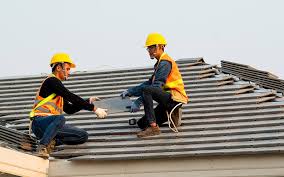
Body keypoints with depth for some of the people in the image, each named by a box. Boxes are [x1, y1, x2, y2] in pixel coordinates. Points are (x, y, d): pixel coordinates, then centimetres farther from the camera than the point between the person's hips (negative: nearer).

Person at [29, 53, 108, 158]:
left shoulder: (57, 85, 24)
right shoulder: (51, 81, -6)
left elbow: (70, 109, 23)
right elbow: (71, 97, -15)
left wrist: (88, 101, 13)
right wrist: (94, 109, -16)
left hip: (50, 124, 9)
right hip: (39, 122, -9)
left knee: (83, 136, -3)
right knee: (60, 118, -41)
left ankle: (52, 141, -10)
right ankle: (42, 146, -32)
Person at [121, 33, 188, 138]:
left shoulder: (165, 63, -13)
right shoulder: (160, 63, 20)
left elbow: (157, 87, -21)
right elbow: (149, 83, 22)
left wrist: (138, 102, -22)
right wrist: (130, 92, 13)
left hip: (175, 98, -10)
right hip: (168, 99, 10)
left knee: (146, 90, -31)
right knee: (142, 123, 5)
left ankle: (153, 127, -32)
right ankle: (172, 114, 16)